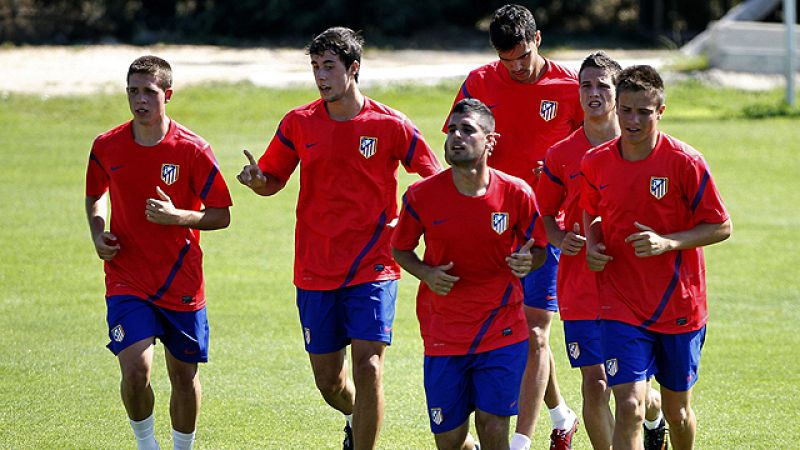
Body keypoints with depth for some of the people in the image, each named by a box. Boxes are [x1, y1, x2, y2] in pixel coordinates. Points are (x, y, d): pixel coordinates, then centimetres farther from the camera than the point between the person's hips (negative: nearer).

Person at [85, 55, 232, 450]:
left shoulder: (192, 150, -8)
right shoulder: (106, 147, -1)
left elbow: (221, 215, -4)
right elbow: (96, 195, 19)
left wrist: (177, 216, -22)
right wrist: (98, 234, 0)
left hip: (182, 284, 0)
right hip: (127, 281, 0)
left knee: (184, 376, 9)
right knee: (135, 369, -17)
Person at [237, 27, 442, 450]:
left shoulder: (390, 126, -5)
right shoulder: (298, 123, 2)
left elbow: (435, 180, 1)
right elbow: (273, 180, 12)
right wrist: (256, 179, -12)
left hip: (373, 267, -3)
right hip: (315, 270, 3)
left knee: (368, 365, -16)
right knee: (328, 380, 9)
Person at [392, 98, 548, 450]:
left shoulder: (516, 194, -7)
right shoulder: (422, 196, -7)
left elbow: (538, 249, 7)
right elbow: (400, 249, 8)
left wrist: (527, 261, -17)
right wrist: (427, 274, -12)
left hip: (502, 331, -1)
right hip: (443, 337, 1)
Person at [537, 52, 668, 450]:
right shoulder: (561, 155, 3)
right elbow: (545, 213, 13)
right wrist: (560, 239, -7)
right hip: (581, 291, 1)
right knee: (594, 385, -7)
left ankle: (654, 417, 41)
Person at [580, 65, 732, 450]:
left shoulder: (685, 162, -12)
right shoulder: (596, 163, -2)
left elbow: (721, 227, -7)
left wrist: (667, 243, -21)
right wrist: (592, 244, -4)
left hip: (679, 307, -1)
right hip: (621, 307, 1)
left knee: (677, 410, 14)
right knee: (629, 407, -15)